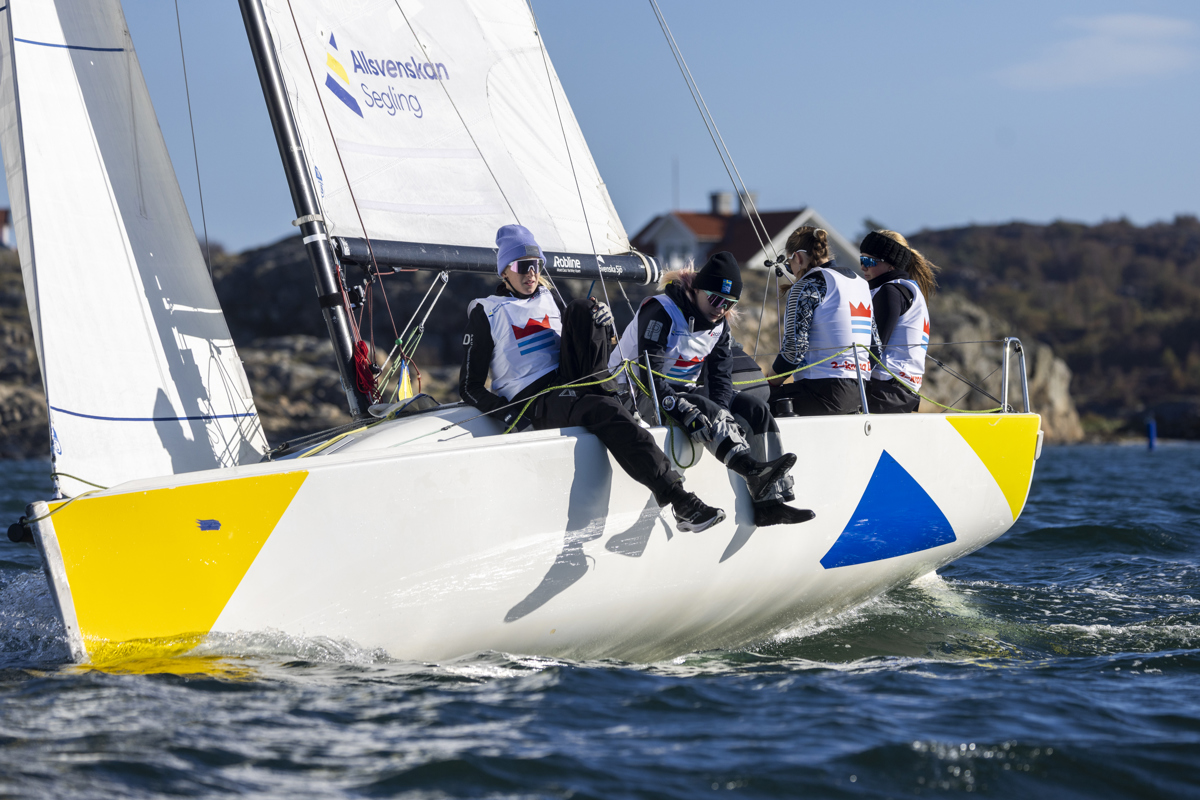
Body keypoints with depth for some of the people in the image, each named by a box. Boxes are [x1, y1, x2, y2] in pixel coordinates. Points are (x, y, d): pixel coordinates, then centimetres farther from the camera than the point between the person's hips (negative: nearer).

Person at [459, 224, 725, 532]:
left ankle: (599, 391, -27)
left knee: (581, 308, -12)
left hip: (569, 384, 5)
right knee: (606, 412, -35)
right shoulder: (486, 313, 5)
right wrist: (509, 415, -18)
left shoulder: (548, 300, 21)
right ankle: (681, 504, -44)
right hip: (532, 402, -5)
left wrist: (599, 322, 0)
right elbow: (470, 387, 1)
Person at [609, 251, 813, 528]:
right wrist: (689, 414, -39)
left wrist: (720, 417, -21)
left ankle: (772, 499, -19)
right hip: (635, 393, -8)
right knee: (705, 410, -35)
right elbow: (650, 375, -28)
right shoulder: (661, 312, -20)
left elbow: (721, 376, 0)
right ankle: (755, 473, -53)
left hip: (683, 391, 8)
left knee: (754, 406, -9)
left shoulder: (719, 324, 5)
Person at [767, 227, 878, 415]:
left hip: (824, 392, -8)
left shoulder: (807, 286, -5)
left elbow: (794, 348, -12)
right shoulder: (861, 284, 18)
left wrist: (770, 382, 2)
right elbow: (876, 343, 18)